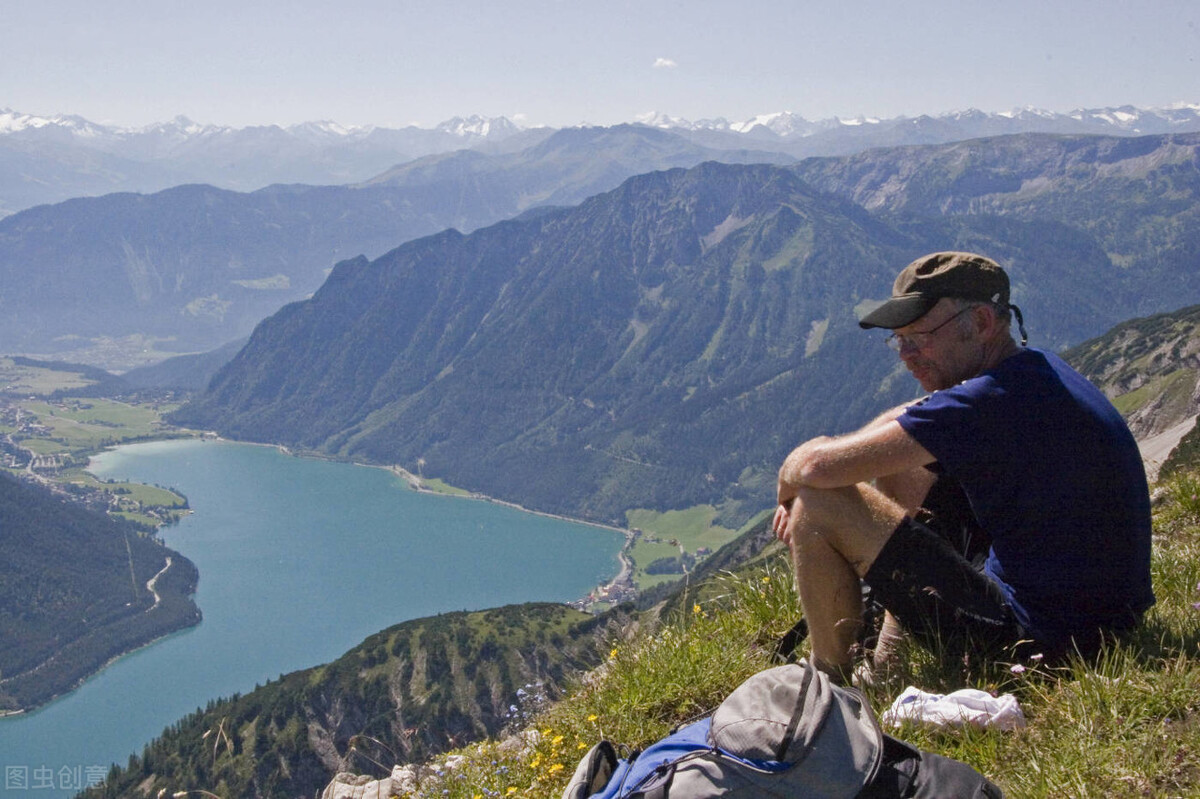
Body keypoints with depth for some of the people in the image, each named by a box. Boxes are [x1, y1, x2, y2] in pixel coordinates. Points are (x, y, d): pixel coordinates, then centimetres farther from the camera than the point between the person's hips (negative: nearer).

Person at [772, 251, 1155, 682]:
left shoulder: (994, 401, -25)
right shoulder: (1036, 370, 6)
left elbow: (818, 466, -25)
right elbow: (900, 420, 16)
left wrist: (789, 487, 0)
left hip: (1044, 641, -10)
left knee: (820, 506, -11)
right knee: (903, 466, 18)